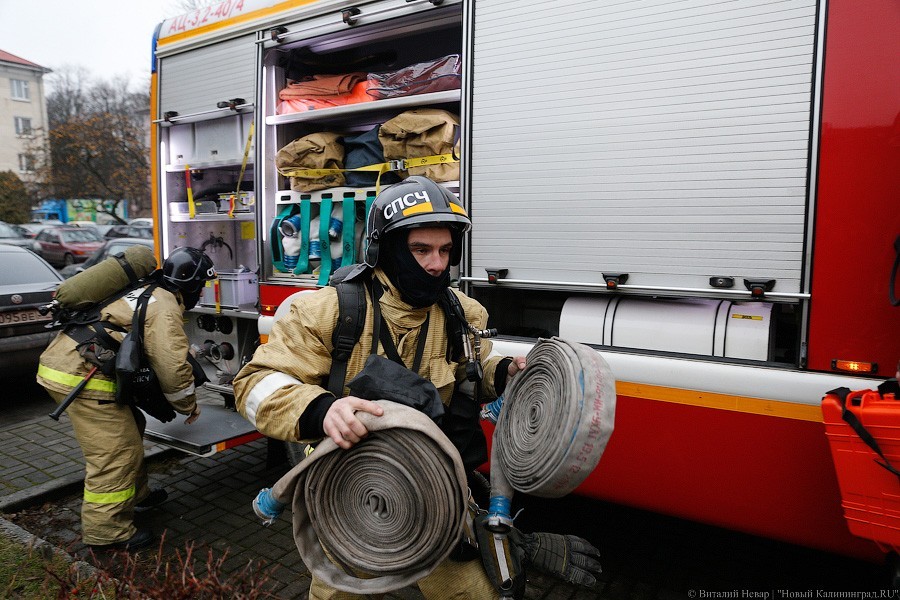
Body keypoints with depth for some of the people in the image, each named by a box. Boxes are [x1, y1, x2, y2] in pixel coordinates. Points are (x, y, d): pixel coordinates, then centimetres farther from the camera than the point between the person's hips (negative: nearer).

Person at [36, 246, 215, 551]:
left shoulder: (145, 292, 21)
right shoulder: (164, 307, -12)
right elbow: (172, 366, -15)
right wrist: (188, 405, 1)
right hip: (82, 377, -11)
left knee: (130, 426, 22)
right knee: (116, 454, -5)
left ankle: (135, 496, 35)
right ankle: (106, 532, 6)